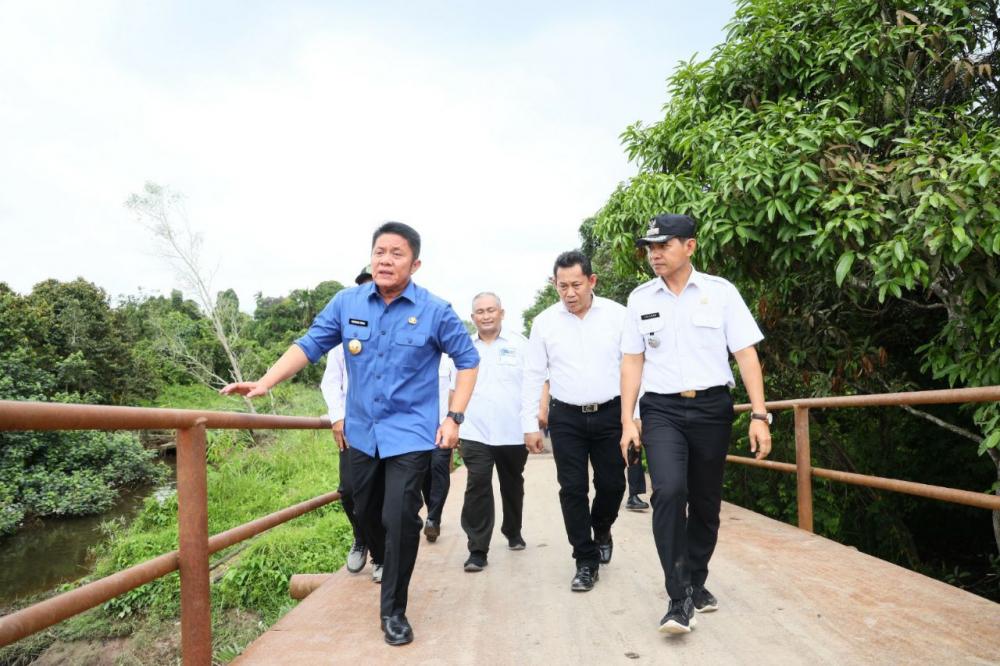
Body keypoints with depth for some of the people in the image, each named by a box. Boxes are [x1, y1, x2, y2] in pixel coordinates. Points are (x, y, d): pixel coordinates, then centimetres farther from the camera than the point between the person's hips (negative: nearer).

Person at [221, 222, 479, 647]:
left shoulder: (434, 311, -9)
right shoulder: (347, 303, -2)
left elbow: (467, 359, -2)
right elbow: (309, 345, -1)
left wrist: (454, 417, -9)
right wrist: (264, 383, -12)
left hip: (410, 436, -4)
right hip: (361, 433, 4)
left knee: (399, 520, -10)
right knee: (366, 514, 19)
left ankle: (393, 611, 10)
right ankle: (387, 567, 49)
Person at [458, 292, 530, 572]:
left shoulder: (519, 344, 1)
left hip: (513, 433, 0)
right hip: (475, 433, 0)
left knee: (512, 486, 16)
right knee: (477, 487, -10)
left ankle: (513, 532, 39)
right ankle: (477, 550, -3)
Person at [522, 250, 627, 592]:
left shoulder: (617, 315, -3)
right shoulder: (545, 321, 0)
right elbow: (533, 376, 4)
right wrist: (530, 425, 2)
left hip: (610, 413, 0)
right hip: (566, 417, 1)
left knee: (612, 484, 7)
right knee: (572, 489, 1)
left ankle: (601, 529, 39)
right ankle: (586, 561, 16)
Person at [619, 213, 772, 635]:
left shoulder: (721, 292, 1)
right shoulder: (640, 298, 5)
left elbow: (746, 354, -1)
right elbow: (632, 361, 7)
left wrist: (759, 415, -8)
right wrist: (627, 420, 1)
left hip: (712, 408, 1)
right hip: (662, 410, 0)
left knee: (706, 502, 9)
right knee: (669, 491, -20)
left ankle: (696, 582, 31)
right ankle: (679, 599, -10)